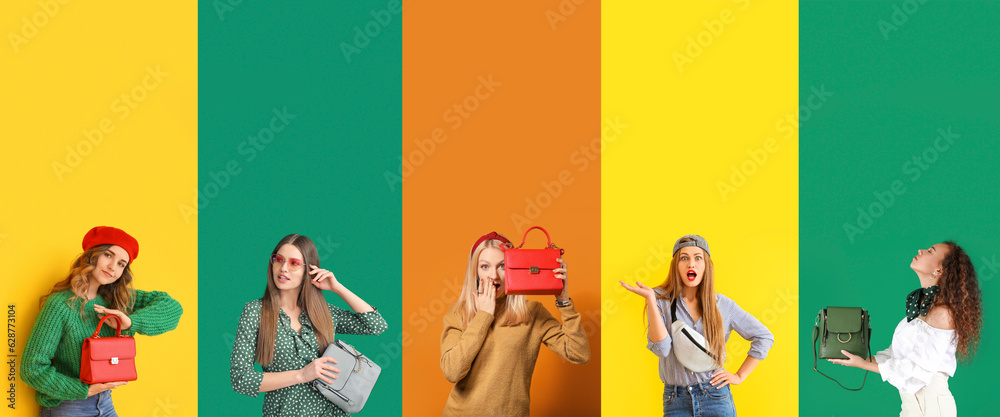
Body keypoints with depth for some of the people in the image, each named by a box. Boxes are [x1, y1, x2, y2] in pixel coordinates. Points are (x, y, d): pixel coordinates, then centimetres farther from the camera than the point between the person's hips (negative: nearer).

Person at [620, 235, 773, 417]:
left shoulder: (722, 305, 2)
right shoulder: (661, 300, -1)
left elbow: (764, 337, 11)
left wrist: (739, 376, 5)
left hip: (715, 398, 1)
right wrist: (650, 300, -19)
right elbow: (661, 348, -14)